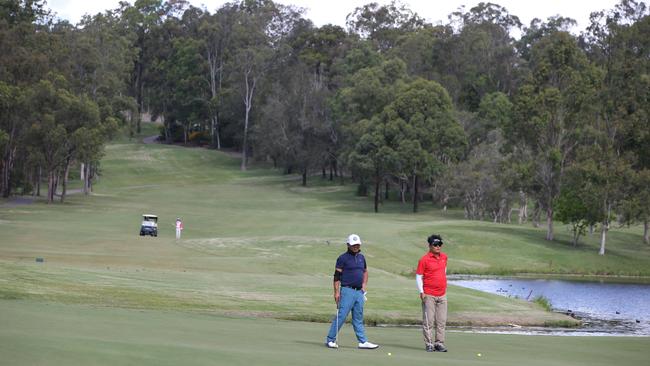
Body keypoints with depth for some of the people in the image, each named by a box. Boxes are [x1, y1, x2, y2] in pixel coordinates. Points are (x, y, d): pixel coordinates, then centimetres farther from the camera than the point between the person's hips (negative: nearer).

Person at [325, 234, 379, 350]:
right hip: (347, 291, -6)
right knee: (341, 316, -7)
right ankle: (330, 340, -1)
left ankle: (363, 342, 10)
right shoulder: (343, 258, -5)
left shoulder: (361, 257, 14)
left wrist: (364, 285, 15)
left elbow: (365, 272, 28)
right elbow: (337, 276, -8)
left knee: (358, 318, 9)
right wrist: (336, 292, -14)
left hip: (359, 292, 6)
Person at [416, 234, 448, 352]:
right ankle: (429, 344, 1)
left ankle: (439, 343, 13)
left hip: (442, 295, 6)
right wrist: (421, 292, -14)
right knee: (428, 321, -3)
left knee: (442, 321, 7)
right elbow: (418, 276, -6)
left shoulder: (444, 257, 10)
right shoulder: (424, 259, -8)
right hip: (429, 295, -6)